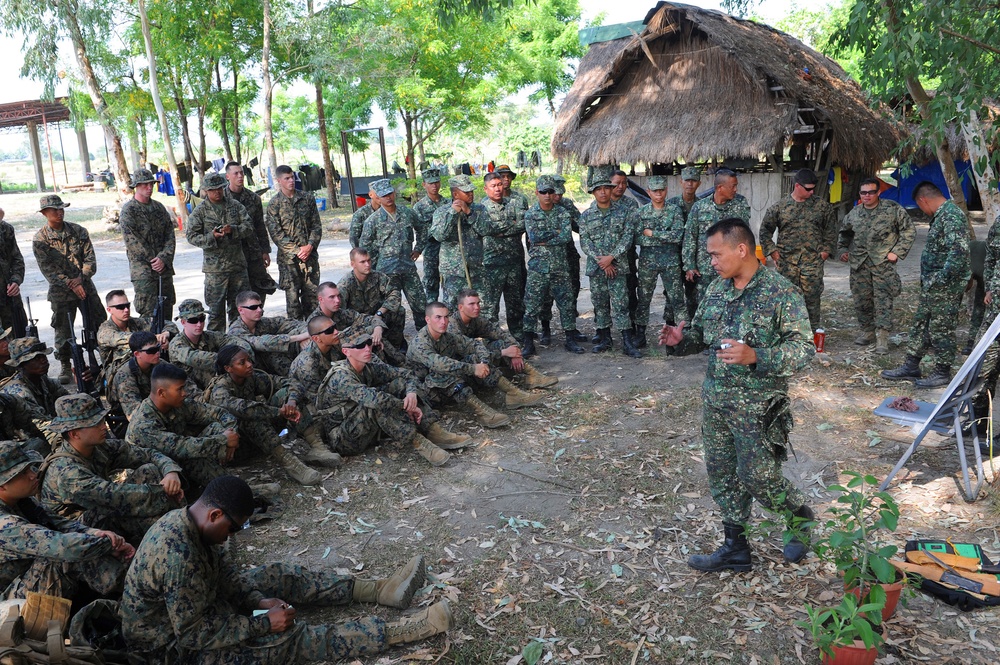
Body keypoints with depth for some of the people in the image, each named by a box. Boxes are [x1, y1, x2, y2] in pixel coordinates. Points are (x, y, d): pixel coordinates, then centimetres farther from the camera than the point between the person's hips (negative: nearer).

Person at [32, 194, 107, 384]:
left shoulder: (78, 231, 2)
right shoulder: (40, 239, -5)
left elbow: (90, 259, -1)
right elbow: (48, 269, -9)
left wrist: (81, 278, -16)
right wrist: (71, 285, -17)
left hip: (85, 286, 2)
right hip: (61, 292, -2)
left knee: (99, 325, 7)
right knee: (63, 331, 2)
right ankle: (65, 367, 16)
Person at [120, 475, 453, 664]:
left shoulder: (183, 519, -7)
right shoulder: (178, 557, -37)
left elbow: (226, 573, 5)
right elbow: (194, 635, -30)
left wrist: (258, 601, -8)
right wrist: (264, 623, -23)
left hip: (192, 605, 9)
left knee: (280, 575, 4)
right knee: (290, 637, -15)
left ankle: (379, 589, 6)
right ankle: (399, 631, -16)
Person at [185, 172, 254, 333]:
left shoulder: (235, 206, 9)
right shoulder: (200, 211, 1)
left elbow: (249, 227, 4)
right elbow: (191, 236, -3)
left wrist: (233, 229, -15)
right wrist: (211, 236, -20)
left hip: (238, 264, 3)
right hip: (215, 267, -3)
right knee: (216, 308, 1)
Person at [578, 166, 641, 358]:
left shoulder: (624, 211, 3)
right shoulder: (586, 216, 5)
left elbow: (627, 236, -5)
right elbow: (584, 242, -1)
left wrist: (611, 257, -15)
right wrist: (602, 262, -11)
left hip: (617, 266, -2)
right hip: (595, 268, 2)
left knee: (620, 304, -5)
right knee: (600, 304, 9)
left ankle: (627, 342, -3)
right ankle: (604, 339, 20)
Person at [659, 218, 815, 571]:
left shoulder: (782, 293, -14)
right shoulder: (716, 289, 6)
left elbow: (804, 349, -17)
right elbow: (701, 333, 17)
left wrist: (755, 356, -30)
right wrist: (681, 339, -6)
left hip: (759, 406, -6)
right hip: (715, 399, 7)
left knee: (758, 478, 1)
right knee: (721, 473, 13)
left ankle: (802, 517, 32)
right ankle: (735, 548, 28)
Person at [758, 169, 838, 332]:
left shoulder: (821, 205, 5)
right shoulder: (779, 207, 2)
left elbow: (831, 229, 12)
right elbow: (765, 230, 9)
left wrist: (826, 250, 4)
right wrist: (772, 251, 2)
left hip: (813, 260, 0)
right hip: (787, 261, 0)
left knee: (812, 296, 1)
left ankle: (814, 330, 12)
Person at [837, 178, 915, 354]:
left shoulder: (893, 209, -3)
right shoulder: (854, 214, 9)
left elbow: (909, 230, 0)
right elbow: (844, 233, 26)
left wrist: (897, 252, -7)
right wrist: (843, 250, 13)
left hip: (883, 262, -4)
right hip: (859, 263, 4)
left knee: (883, 299, -8)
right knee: (861, 300, 8)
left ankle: (882, 337, -7)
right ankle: (867, 331, 25)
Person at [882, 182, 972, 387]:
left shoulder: (951, 216, -18)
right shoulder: (941, 215, 14)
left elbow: (959, 251, -28)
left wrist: (943, 278, -23)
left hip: (945, 286, -10)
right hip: (932, 285, 10)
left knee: (941, 329, 1)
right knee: (920, 324, 15)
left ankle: (943, 373, 13)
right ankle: (911, 366, 25)